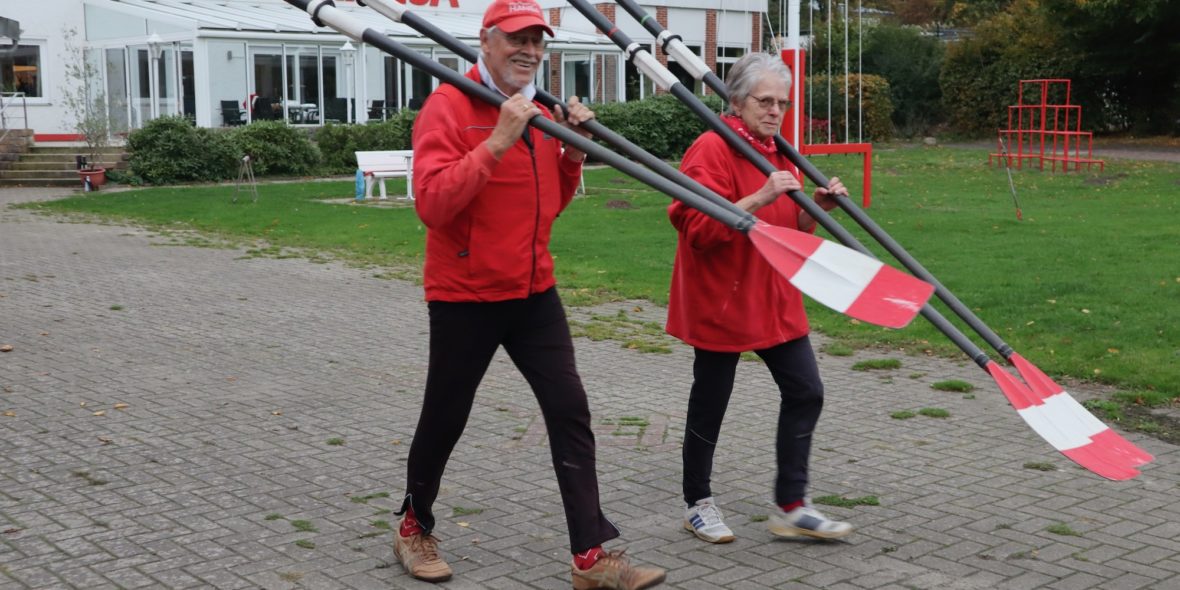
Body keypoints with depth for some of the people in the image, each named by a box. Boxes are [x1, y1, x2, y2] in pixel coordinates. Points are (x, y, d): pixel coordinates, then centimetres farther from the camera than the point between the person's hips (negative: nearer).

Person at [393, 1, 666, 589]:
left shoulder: (539, 111, 9)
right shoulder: (448, 107, -14)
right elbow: (432, 204, -25)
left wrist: (573, 150, 0)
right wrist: (497, 142, -29)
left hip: (534, 292, 6)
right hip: (465, 297, -6)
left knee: (570, 413, -2)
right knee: (444, 419, 10)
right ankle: (415, 527, 34)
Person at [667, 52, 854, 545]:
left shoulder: (776, 152, 12)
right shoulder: (711, 150, -15)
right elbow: (700, 229, -24)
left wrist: (816, 209, -2)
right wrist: (759, 199, -31)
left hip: (774, 299, 8)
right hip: (720, 300, -8)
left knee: (805, 392, 3)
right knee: (710, 403, 6)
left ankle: (790, 508, 11)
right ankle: (697, 504, 23)